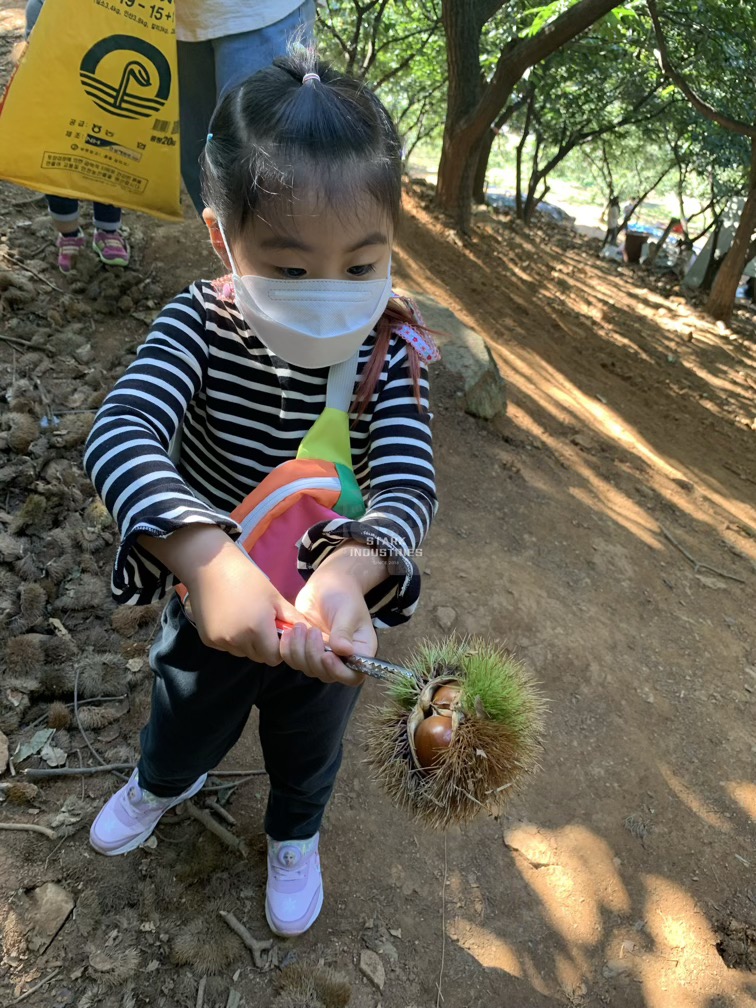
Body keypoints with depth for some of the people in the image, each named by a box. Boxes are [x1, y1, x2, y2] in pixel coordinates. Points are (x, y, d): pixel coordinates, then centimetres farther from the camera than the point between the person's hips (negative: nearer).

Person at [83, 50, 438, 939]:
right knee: (185, 723, 30)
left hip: (332, 616, 0)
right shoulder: (198, 325, -25)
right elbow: (117, 436, -39)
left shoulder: (390, 354, -23)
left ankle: (294, 835, 65)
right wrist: (207, 557, -57)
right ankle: (165, 782, 70)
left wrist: (349, 572, -56)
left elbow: (407, 485, -34)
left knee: (308, 746, 29)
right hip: (212, 599, 0)